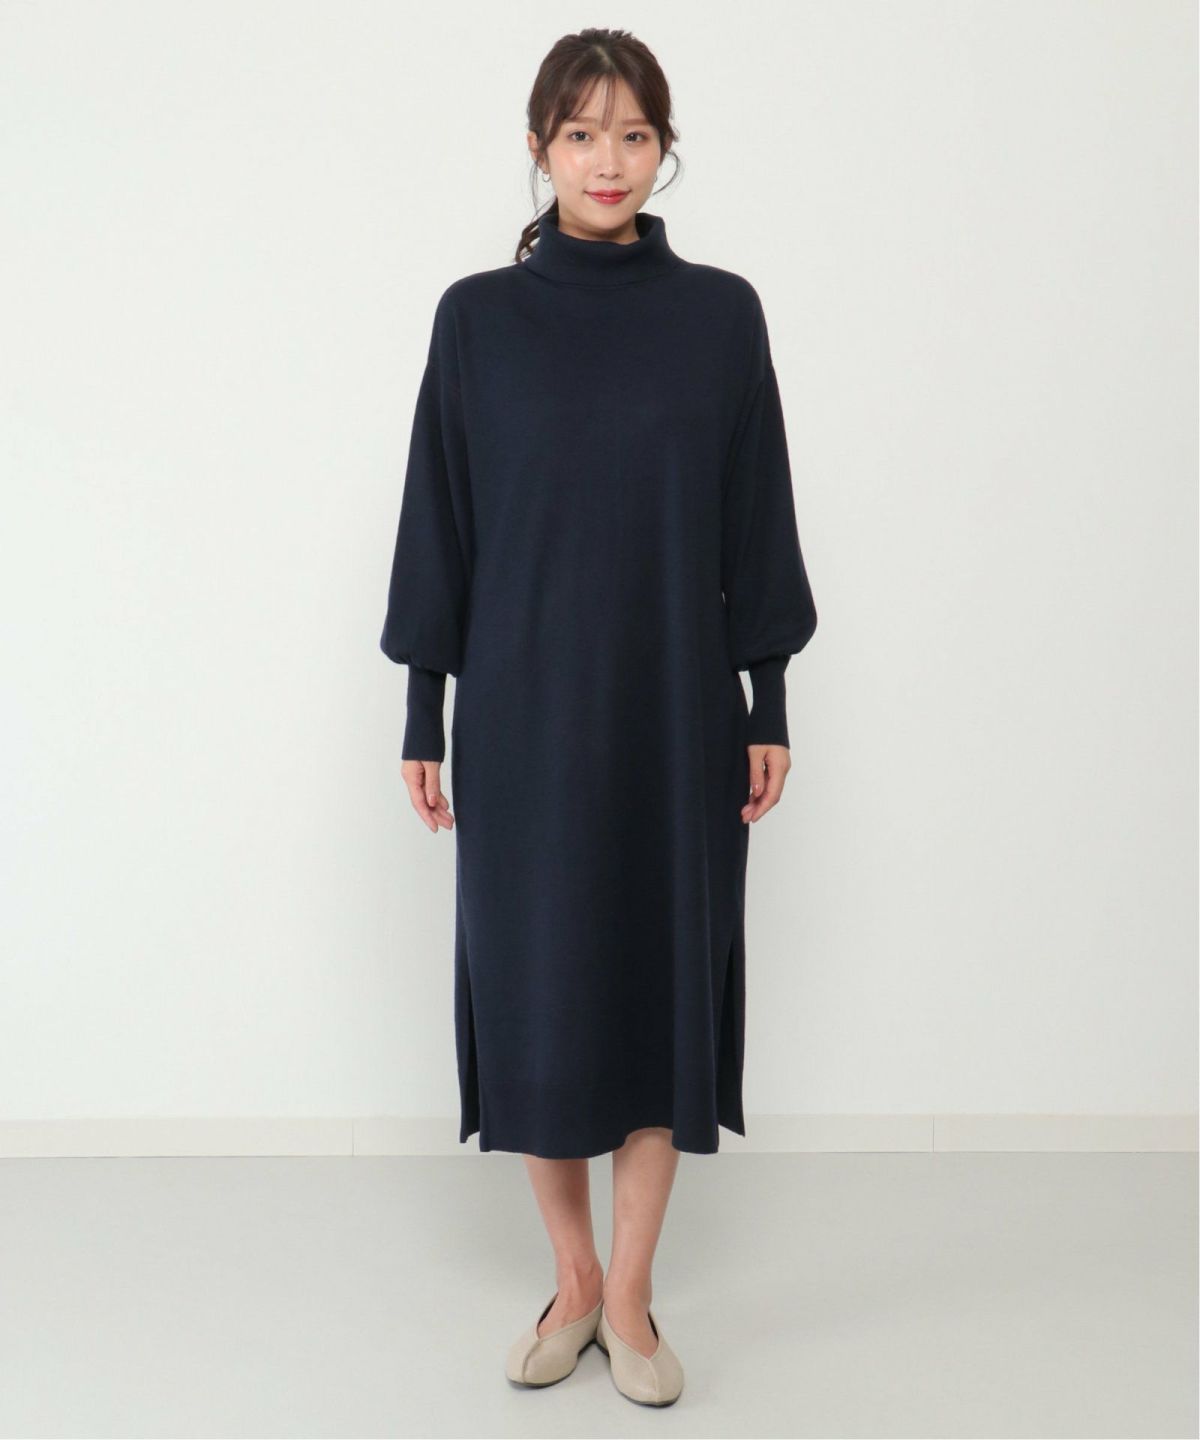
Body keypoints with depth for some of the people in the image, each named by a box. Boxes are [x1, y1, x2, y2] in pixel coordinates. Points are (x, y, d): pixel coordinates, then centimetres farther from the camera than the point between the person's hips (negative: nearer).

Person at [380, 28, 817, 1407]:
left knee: (666, 974, 5)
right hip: (525, 709, 0)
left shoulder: (721, 314, 2)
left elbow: (757, 520, 4)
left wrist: (769, 703, 2)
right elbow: (439, 519, 2)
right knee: (534, 980, 6)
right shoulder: (478, 316, 1)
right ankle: (573, 1280, 25)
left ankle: (628, 1297, 21)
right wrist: (423, 714, 0)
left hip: (677, 710, 1)